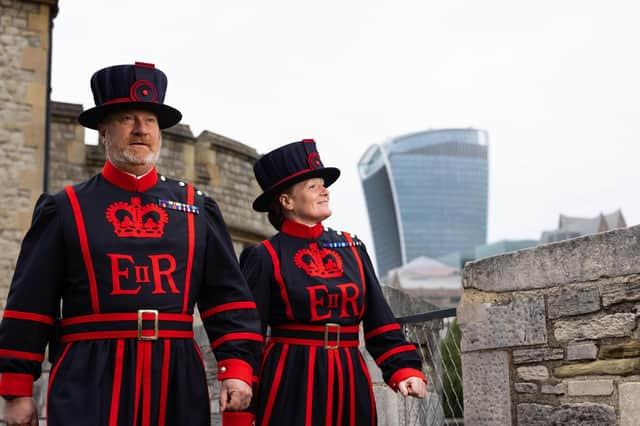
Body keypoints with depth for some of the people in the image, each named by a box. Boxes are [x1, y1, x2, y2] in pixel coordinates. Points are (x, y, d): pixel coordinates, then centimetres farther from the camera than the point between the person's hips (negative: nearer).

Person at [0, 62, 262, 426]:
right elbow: (29, 307, 4)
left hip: (178, 383, 3)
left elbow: (230, 299, 8)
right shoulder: (65, 208, 6)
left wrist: (238, 369, -4)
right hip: (90, 386, -2)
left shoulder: (198, 208, 12)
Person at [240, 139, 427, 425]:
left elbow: (381, 322, 9)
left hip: (350, 380, 5)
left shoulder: (352, 248, 10)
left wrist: (404, 369, -3)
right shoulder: (266, 257, -4)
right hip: (291, 383, -4)